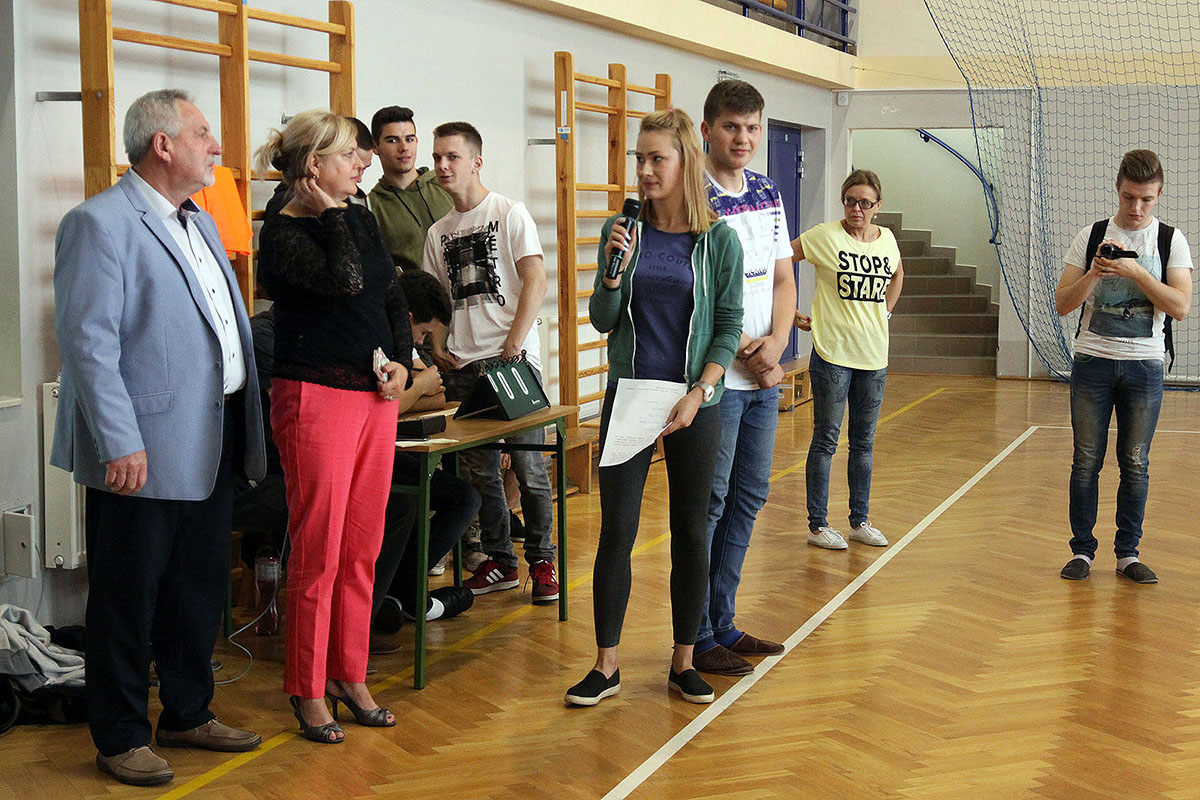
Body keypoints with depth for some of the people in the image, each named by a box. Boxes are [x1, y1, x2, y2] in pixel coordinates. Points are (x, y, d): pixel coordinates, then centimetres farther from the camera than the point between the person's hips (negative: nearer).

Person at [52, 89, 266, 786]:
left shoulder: (200, 221, 16)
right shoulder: (100, 224, -12)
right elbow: (88, 342, -18)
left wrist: (250, 411, 17)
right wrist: (120, 442, -23)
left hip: (212, 447, 9)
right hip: (145, 453, -9)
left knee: (200, 590, 17)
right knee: (129, 599, 4)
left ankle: (188, 714, 32)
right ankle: (121, 737, 16)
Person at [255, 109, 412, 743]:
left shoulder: (360, 219, 13)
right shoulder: (282, 232, -8)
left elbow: (393, 297, 17)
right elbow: (344, 280, -23)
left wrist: (403, 361, 2)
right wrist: (329, 214, -10)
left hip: (376, 395, 7)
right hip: (316, 397, -7)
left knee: (362, 550, 11)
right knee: (318, 554, -2)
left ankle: (350, 677, 22)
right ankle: (309, 691, 11)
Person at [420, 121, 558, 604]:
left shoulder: (510, 214, -1)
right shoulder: (438, 232, 15)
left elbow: (535, 281, -9)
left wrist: (513, 343, -16)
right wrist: (437, 346, 5)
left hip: (513, 360, -5)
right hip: (461, 365, 5)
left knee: (528, 465, -3)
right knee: (477, 469, 7)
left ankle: (541, 560, 9)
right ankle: (500, 561, 18)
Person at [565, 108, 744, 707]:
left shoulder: (718, 239, -2)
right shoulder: (622, 230, 2)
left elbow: (729, 327, -2)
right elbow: (602, 321, 3)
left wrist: (697, 395, -12)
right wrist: (614, 271, -15)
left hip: (695, 403, -1)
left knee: (690, 533, 7)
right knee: (616, 533, 1)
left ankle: (683, 663, 19)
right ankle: (606, 667, 10)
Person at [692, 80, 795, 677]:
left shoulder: (769, 195, 12)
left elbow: (783, 279, 14)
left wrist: (775, 342, -4)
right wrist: (743, 351, -14)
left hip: (765, 377, 8)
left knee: (748, 496, 12)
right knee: (707, 503, -3)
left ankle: (722, 623, 24)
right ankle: (697, 637, 7)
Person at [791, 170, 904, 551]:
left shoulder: (887, 240, 7)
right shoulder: (825, 236, -9)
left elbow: (897, 275, 28)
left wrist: (886, 310, 15)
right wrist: (792, 313, -9)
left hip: (874, 355, 5)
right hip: (832, 353, -5)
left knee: (863, 441, 13)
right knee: (826, 440, 1)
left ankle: (860, 520, 24)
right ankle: (818, 525, 10)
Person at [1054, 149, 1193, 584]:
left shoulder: (1171, 240, 2)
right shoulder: (1090, 237, 3)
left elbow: (1181, 307, -9)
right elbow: (1062, 303, 0)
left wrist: (1137, 272, -19)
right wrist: (1094, 274, -16)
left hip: (1144, 366, 0)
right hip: (1092, 360, 0)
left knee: (1135, 464, 4)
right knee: (1087, 461, 2)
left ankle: (1128, 554, 14)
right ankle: (1082, 551, 11)